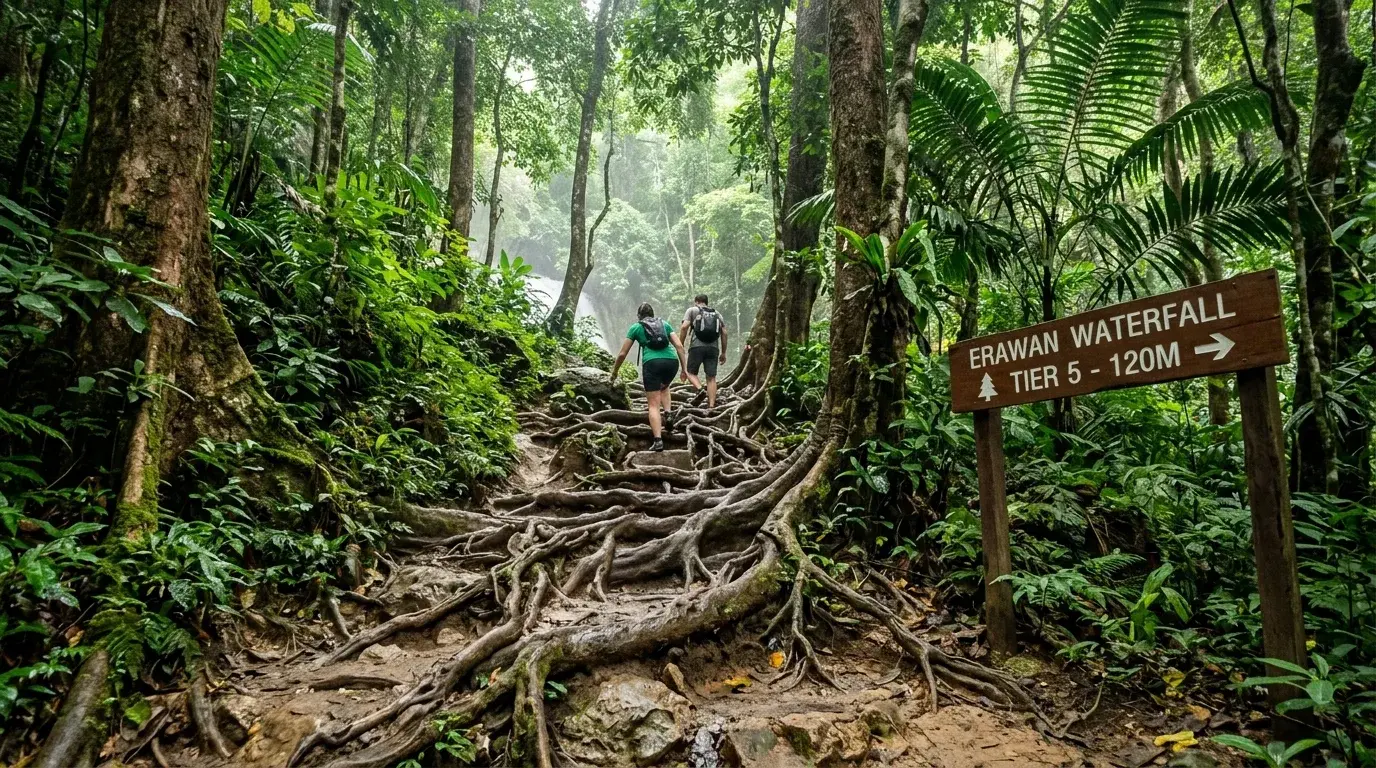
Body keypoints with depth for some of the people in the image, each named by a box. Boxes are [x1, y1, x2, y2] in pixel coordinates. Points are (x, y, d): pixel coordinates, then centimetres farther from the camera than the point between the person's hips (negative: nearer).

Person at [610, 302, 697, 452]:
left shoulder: (636, 327, 17)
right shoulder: (665, 324, 24)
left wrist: (615, 372, 31)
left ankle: (658, 440, -13)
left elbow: (622, 354, 17)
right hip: (672, 361, 3)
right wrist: (684, 369, 16)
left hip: (652, 363, -3)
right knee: (663, 387, 35)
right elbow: (679, 346, 13)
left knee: (654, 405, 1)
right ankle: (668, 413, 10)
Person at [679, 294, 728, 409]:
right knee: (711, 377, 2)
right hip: (713, 348, 3)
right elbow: (724, 333, 13)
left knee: (691, 372, 9)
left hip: (697, 346, -3)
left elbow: (684, 327, -4)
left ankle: (700, 391, -19)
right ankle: (711, 406, -6)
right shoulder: (717, 313, 22)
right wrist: (723, 353, 16)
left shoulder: (692, 310, 12)